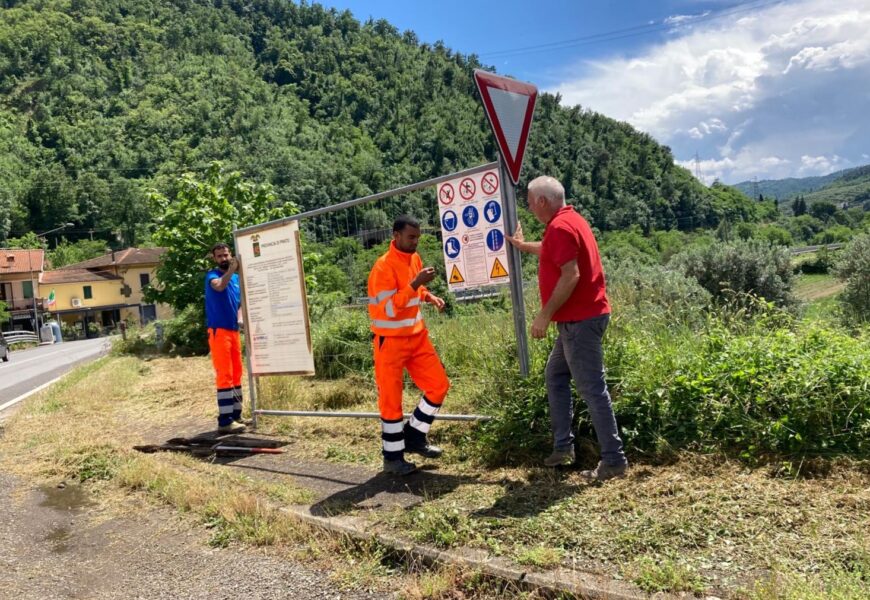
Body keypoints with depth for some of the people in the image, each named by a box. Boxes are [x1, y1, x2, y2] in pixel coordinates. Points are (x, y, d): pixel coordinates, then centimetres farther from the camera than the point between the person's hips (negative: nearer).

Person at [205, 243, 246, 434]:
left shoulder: (237, 278, 15)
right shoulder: (212, 275, -6)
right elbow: (219, 286, -31)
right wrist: (231, 269, -41)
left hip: (233, 330, 7)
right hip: (218, 331, -7)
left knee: (236, 374, 11)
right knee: (224, 375, -10)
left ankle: (236, 415, 19)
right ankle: (225, 421, -8)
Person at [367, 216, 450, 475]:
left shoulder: (415, 258, 6)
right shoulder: (384, 266, -19)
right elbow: (390, 309, -25)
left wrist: (429, 296, 2)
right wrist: (415, 284, -29)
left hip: (417, 336, 8)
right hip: (391, 342, -8)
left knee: (439, 385, 8)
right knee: (391, 399, 2)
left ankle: (415, 437, 23)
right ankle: (393, 457, 15)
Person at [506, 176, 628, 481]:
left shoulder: (560, 227, -17)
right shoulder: (568, 219, 16)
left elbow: (571, 276, -26)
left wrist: (545, 314, -22)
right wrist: (522, 244, 50)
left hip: (580, 320, -11)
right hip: (578, 318, 11)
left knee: (591, 388, -6)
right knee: (555, 376, 18)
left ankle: (613, 460, 2)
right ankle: (563, 446, 24)